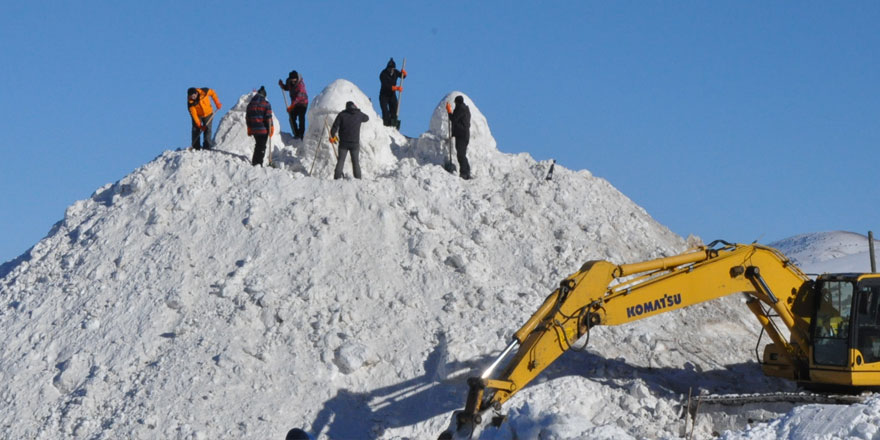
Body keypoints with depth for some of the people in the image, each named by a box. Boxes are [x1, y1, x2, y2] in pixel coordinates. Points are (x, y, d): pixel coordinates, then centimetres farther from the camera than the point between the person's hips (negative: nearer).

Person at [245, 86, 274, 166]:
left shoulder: (250, 104, 8)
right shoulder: (266, 104, -9)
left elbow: (247, 117, 13)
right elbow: (269, 118, -11)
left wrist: (249, 128, 21)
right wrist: (271, 129, -4)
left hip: (253, 129, 5)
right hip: (263, 130, -5)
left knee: (257, 145, 21)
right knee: (262, 147, 2)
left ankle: (254, 162, 24)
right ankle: (258, 163, -3)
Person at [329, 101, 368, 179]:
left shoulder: (342, 114, -5)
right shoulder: (359, 115, 0)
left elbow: (335, 126, -7)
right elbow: (367, 118, 21)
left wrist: (332, 136, 8)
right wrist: (357, 110, 31)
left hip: (343, 143, -1)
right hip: (355, 143, 1)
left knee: (340, 161, 4)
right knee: (355, 162, 11)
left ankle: (337, 177, -6)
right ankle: (358, 179, 7)